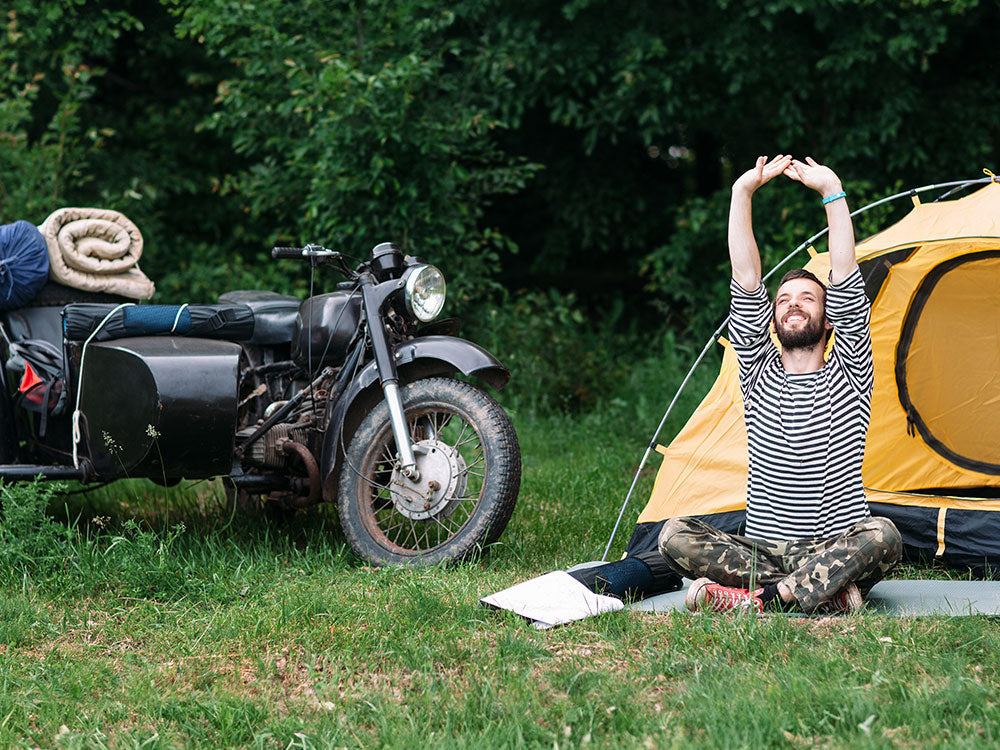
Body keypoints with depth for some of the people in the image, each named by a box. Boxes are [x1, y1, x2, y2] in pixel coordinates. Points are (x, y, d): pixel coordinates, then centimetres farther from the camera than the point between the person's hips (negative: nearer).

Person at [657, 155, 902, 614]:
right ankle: (829, 594, -31)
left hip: (837, 550, -2)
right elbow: (746, 283, -1)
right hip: (760, 549, 2)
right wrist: (743, 192, -9)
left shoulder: (847, 377, 5)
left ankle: (756, 599, -39)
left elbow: (846, 283, -7)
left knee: (882, 537, -35)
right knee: (675, 536, -24)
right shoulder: (759, 373, 10)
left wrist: (833, 192, -14)